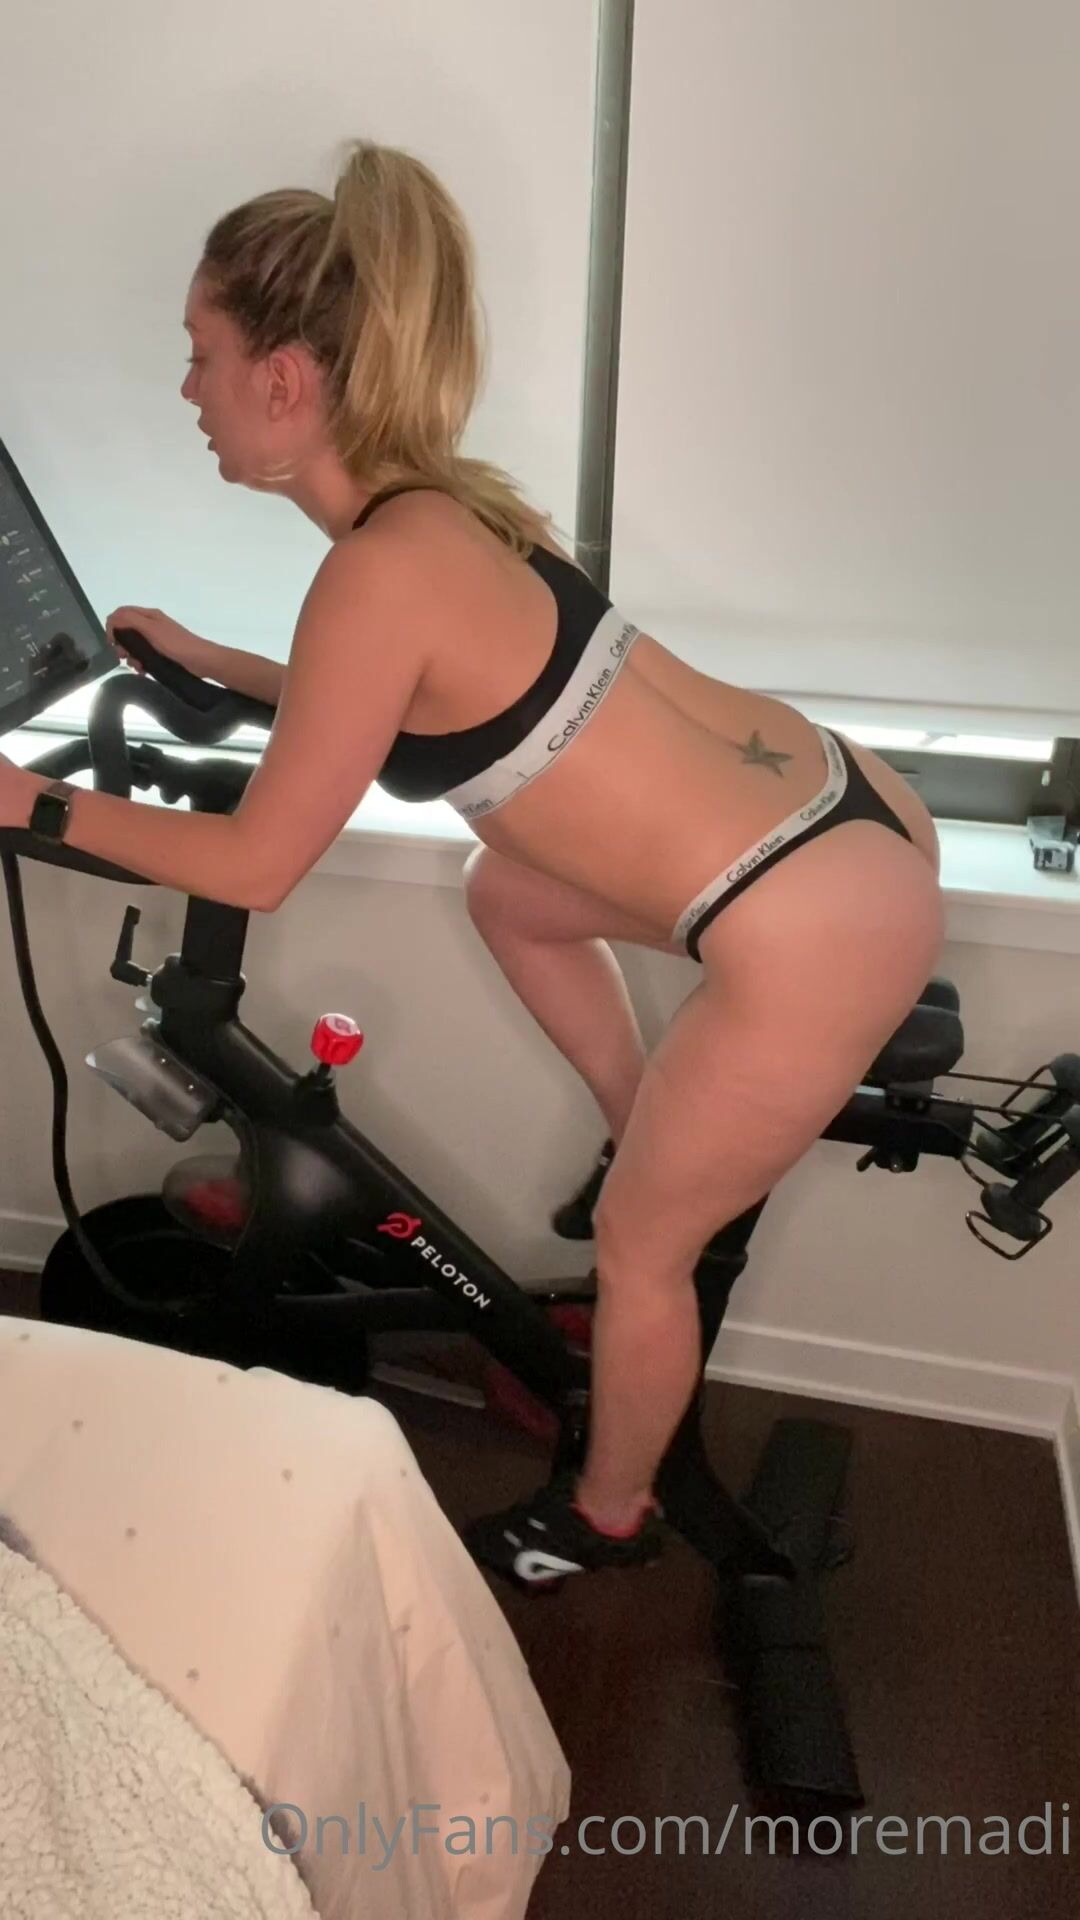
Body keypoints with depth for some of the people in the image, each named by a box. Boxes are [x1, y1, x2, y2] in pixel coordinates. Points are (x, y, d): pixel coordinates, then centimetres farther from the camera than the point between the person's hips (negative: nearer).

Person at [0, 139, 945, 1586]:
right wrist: (218, 665, 29)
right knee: (510, 896, 28)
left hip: (823, 926, -9)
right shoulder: (440, 503, 7)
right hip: (843, 808, 9)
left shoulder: (376, 571, -20)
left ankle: (607, 1519, 40)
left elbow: (256, 866, -9)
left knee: (639, 1248, 13)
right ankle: (659, 1152, 39)